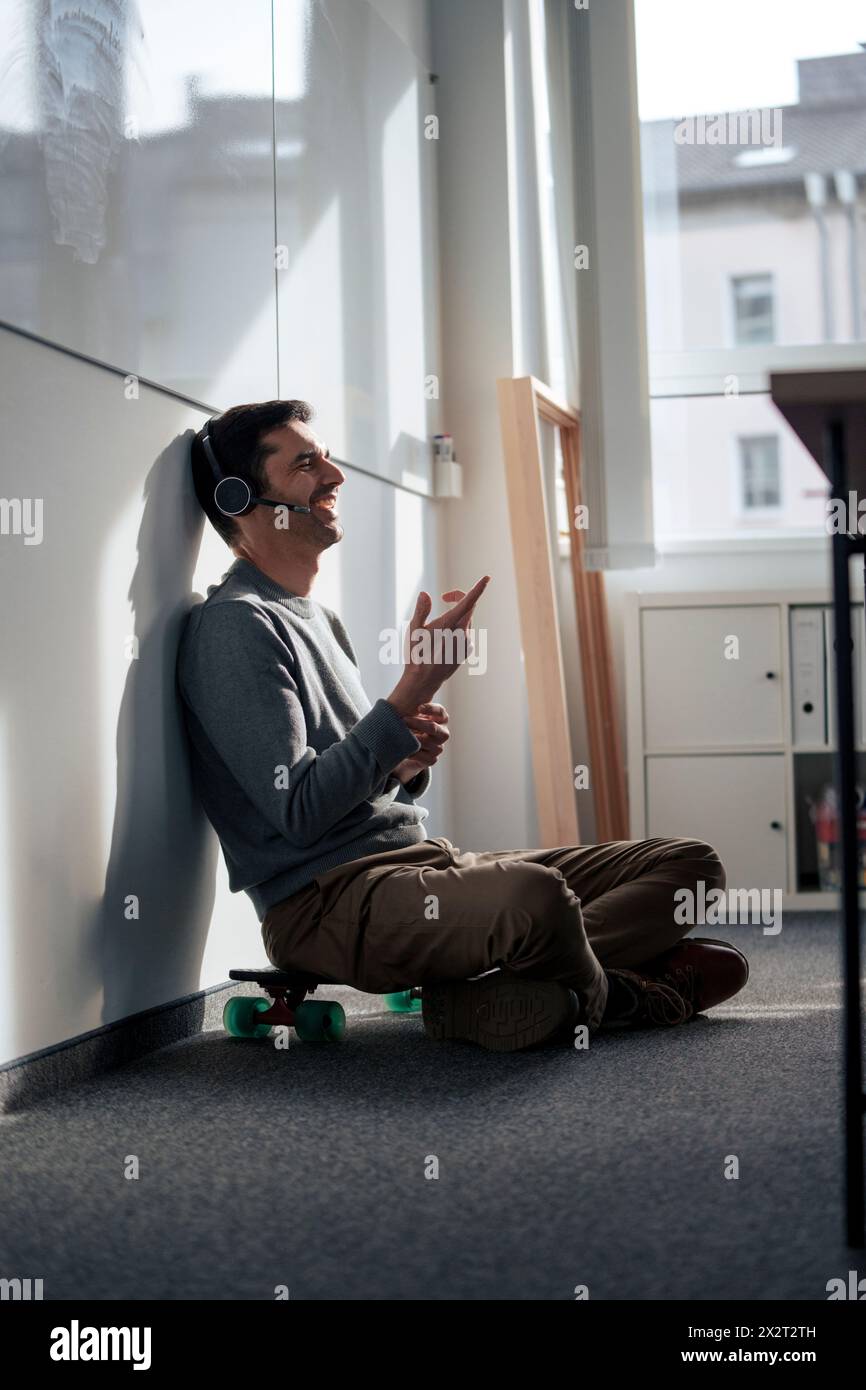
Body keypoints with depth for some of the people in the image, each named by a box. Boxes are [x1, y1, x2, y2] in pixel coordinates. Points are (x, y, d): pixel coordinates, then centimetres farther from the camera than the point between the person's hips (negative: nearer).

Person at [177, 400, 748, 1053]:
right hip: (325, 896, -9)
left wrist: (405, 763, 1)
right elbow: (301, 811, -17)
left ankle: (488, 998, -19)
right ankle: (599, 994, -5)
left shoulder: (319, 619, 23)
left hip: (427, 856, 10)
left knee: (690, 865, 0)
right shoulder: (235, 624, -6)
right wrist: (416, 689, -16)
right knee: (534, 894, -40)